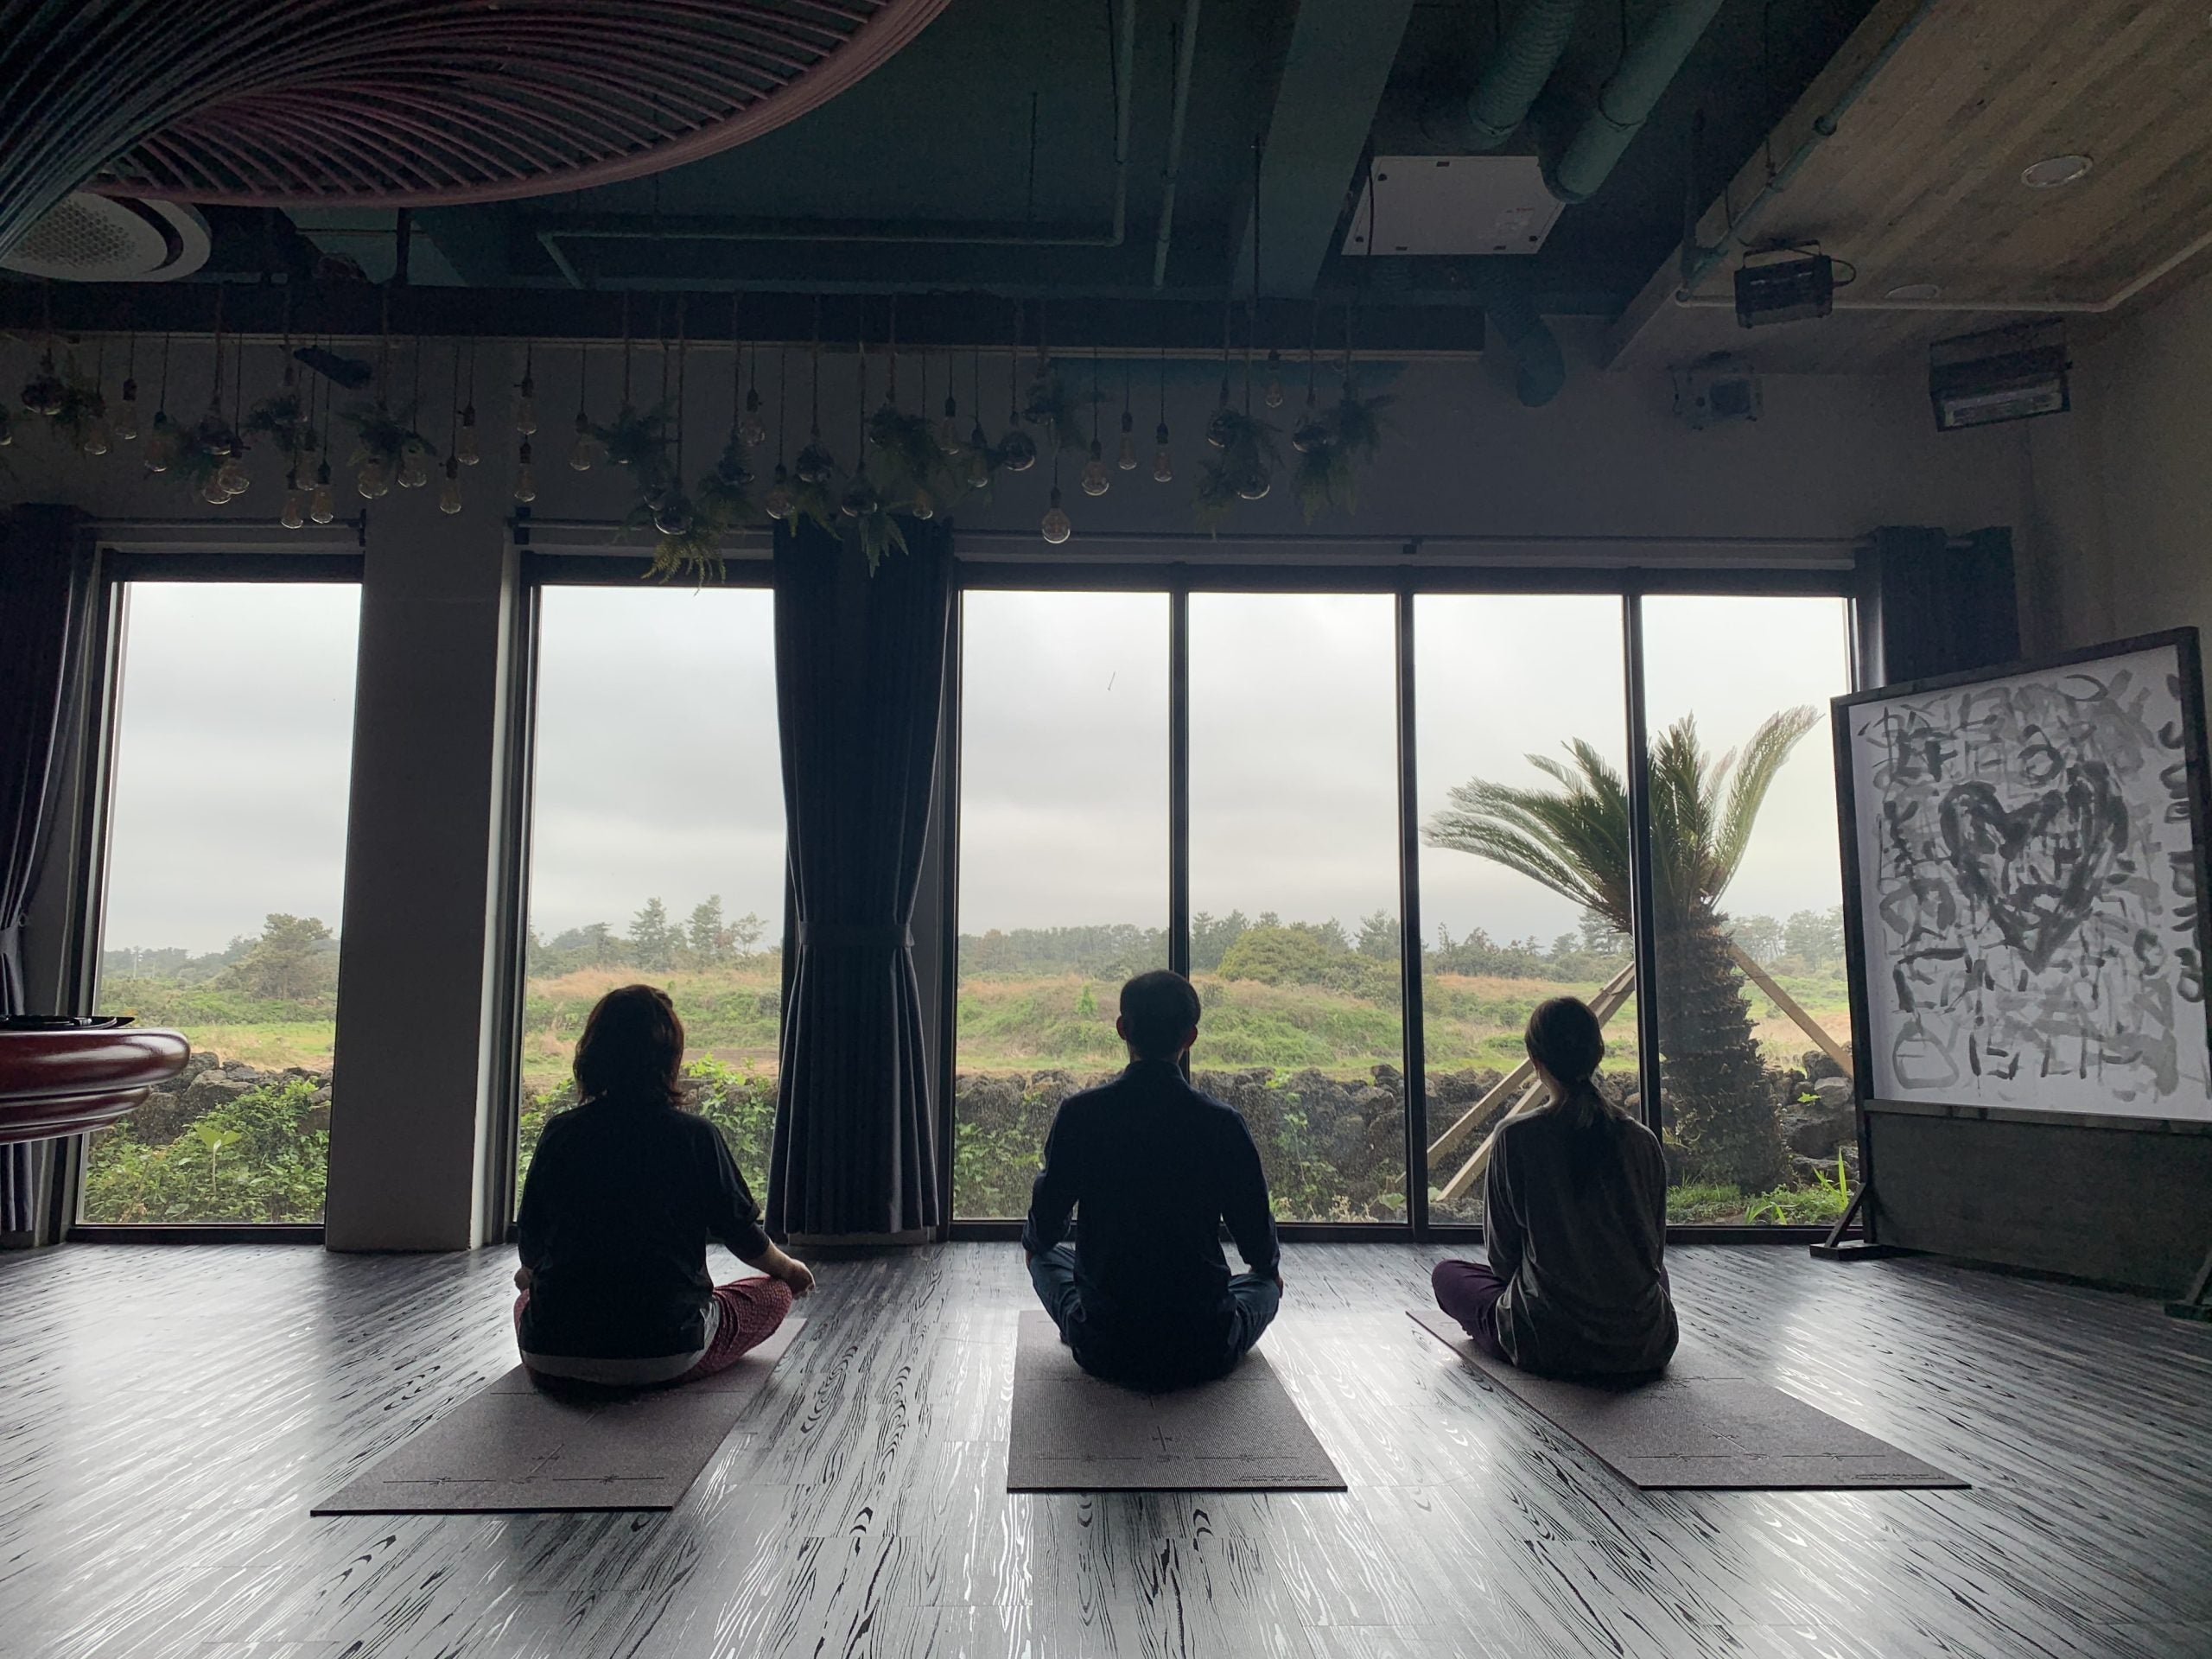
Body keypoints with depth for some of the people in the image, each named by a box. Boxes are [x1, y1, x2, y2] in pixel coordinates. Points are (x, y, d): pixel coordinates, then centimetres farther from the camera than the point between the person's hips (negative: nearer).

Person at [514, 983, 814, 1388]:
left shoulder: (560, 1132, -1)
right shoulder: (695, 1135, -8)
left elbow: (531, 1243, 10)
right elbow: (740, 1231, 1)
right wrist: (787, 1268, 24)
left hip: (551, 1355, 5)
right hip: (664, 1357, -4)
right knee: (774, 1293, 17)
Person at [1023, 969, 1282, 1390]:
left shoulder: (1079, 1113, -10)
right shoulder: (1222, 1123, -11)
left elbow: (1043, 1232, 0)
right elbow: (1261, 1248, -1)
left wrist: (1032, 1238, 26)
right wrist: (1270, 1269, 24)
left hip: (1104, 1351, 0)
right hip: (1204, 1355, 0)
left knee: (1045, 1255, 30)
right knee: (1266, 1283, 32)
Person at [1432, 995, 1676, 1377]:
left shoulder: (1516, 1139, -14)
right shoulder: (1642, 1141, -5)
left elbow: (1502, 1255, -4)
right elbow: (1656, 1248, 8)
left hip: (1549, 1346, -2)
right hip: (1645, 1346, 3)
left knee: (1447, 1274, 22)